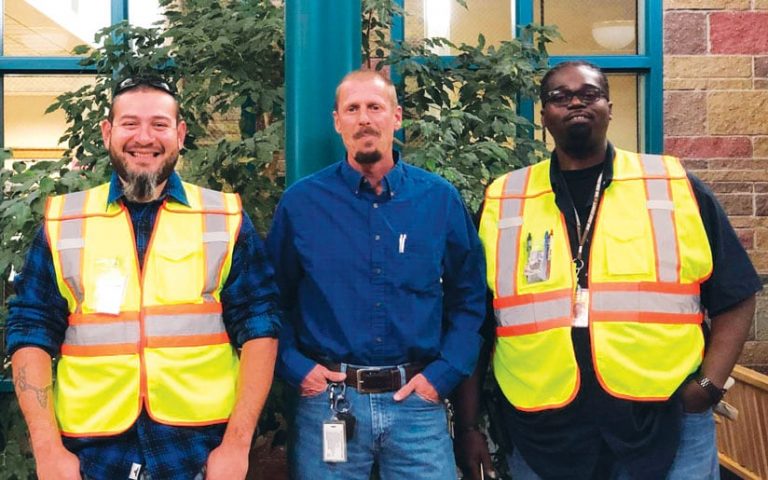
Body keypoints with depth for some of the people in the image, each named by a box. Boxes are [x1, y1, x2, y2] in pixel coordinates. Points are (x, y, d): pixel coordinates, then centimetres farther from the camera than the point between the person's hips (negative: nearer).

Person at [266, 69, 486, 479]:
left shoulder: (440, 199, 2)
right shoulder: (300, 202, -1)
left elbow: (469, 298, 7)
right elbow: (272, 298, 7)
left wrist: (444, 373, -1)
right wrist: (294, 367, -3)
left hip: (417, 400, 1)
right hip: (327, 400, 0)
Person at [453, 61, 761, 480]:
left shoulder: (676, 188, 3)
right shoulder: (501, 203, 5)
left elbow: (734, 297, 6)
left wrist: (709, 385, -6)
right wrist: (467, 427, 4)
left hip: (668, 428, 0)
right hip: (543, 438, 1)